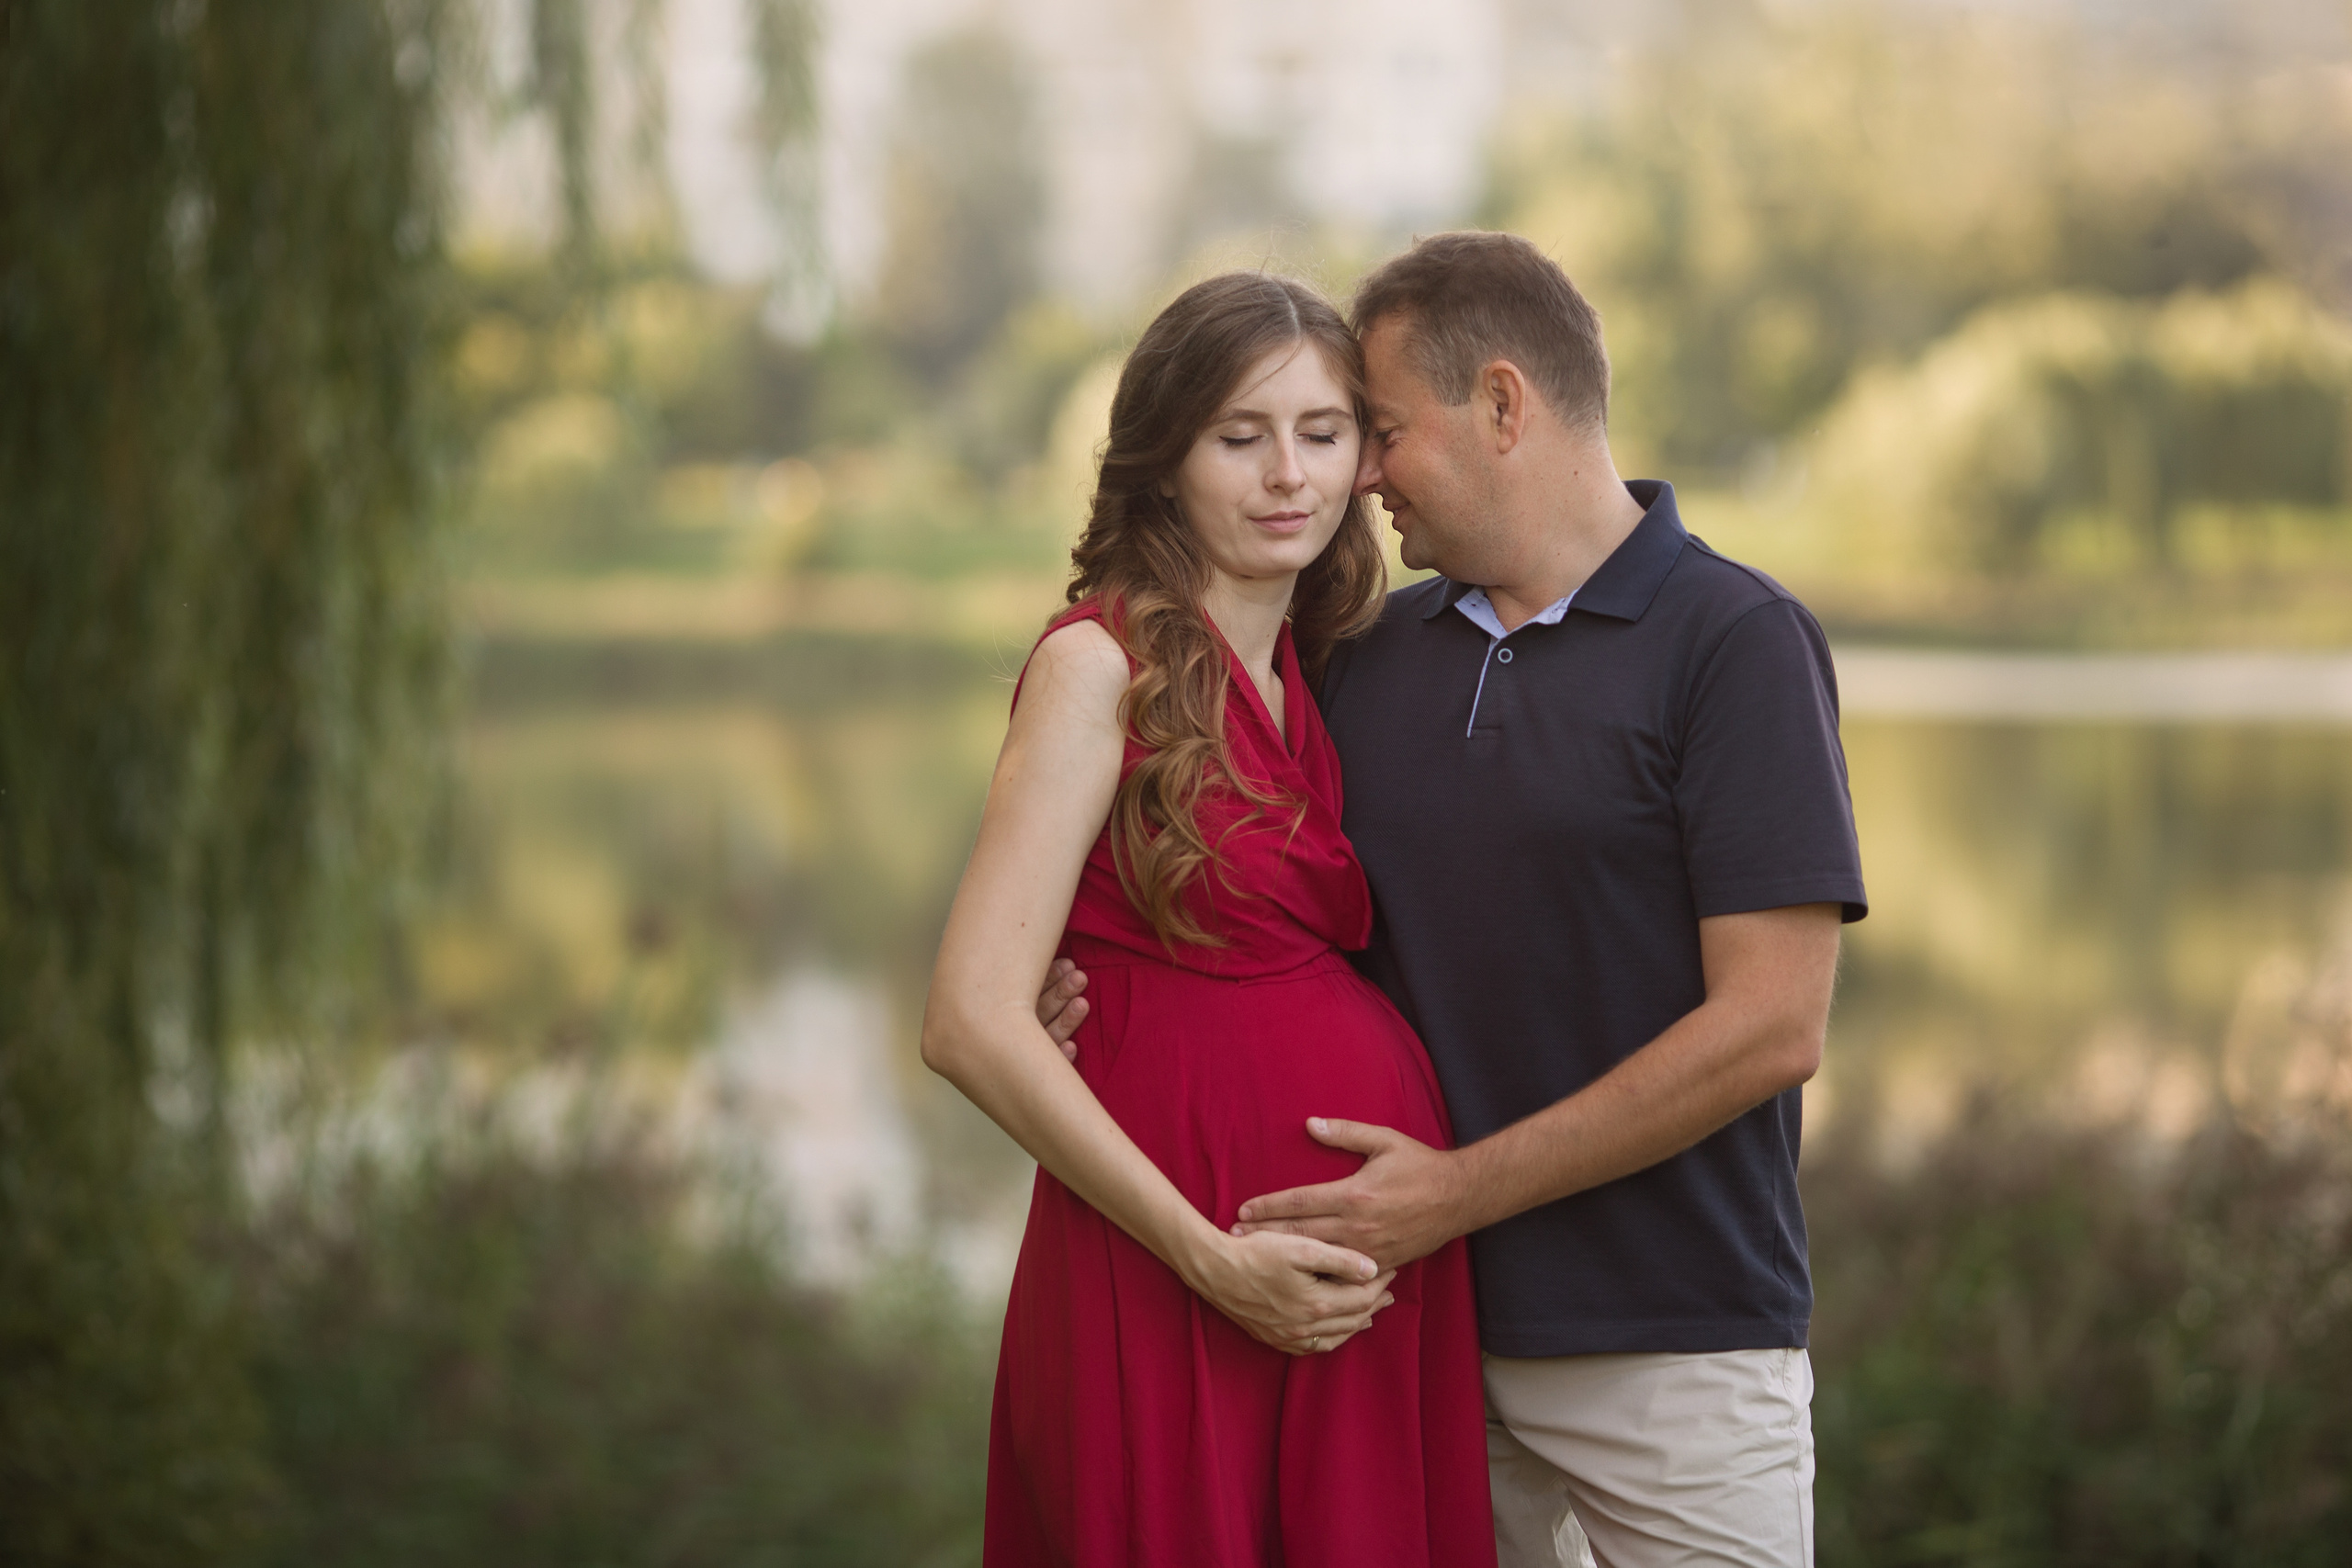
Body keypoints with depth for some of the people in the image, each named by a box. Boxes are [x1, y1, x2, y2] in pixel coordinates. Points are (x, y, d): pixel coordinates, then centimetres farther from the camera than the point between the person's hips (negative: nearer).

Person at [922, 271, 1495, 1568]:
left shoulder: (1314, 682, 13)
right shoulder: (1105, 661, -8)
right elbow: (972, 1025, -15)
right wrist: (1210, 1258, -15)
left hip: (1375, 1274, 6)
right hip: (1174, 1272, -6)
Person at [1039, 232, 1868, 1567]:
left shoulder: (1736, 641, -8)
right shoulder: (1371, 659, 10)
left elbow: (1772, 1029, -15)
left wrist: (1460, 1190, -15)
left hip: (1670, 1348, -5)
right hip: (1426, 1325, 5)